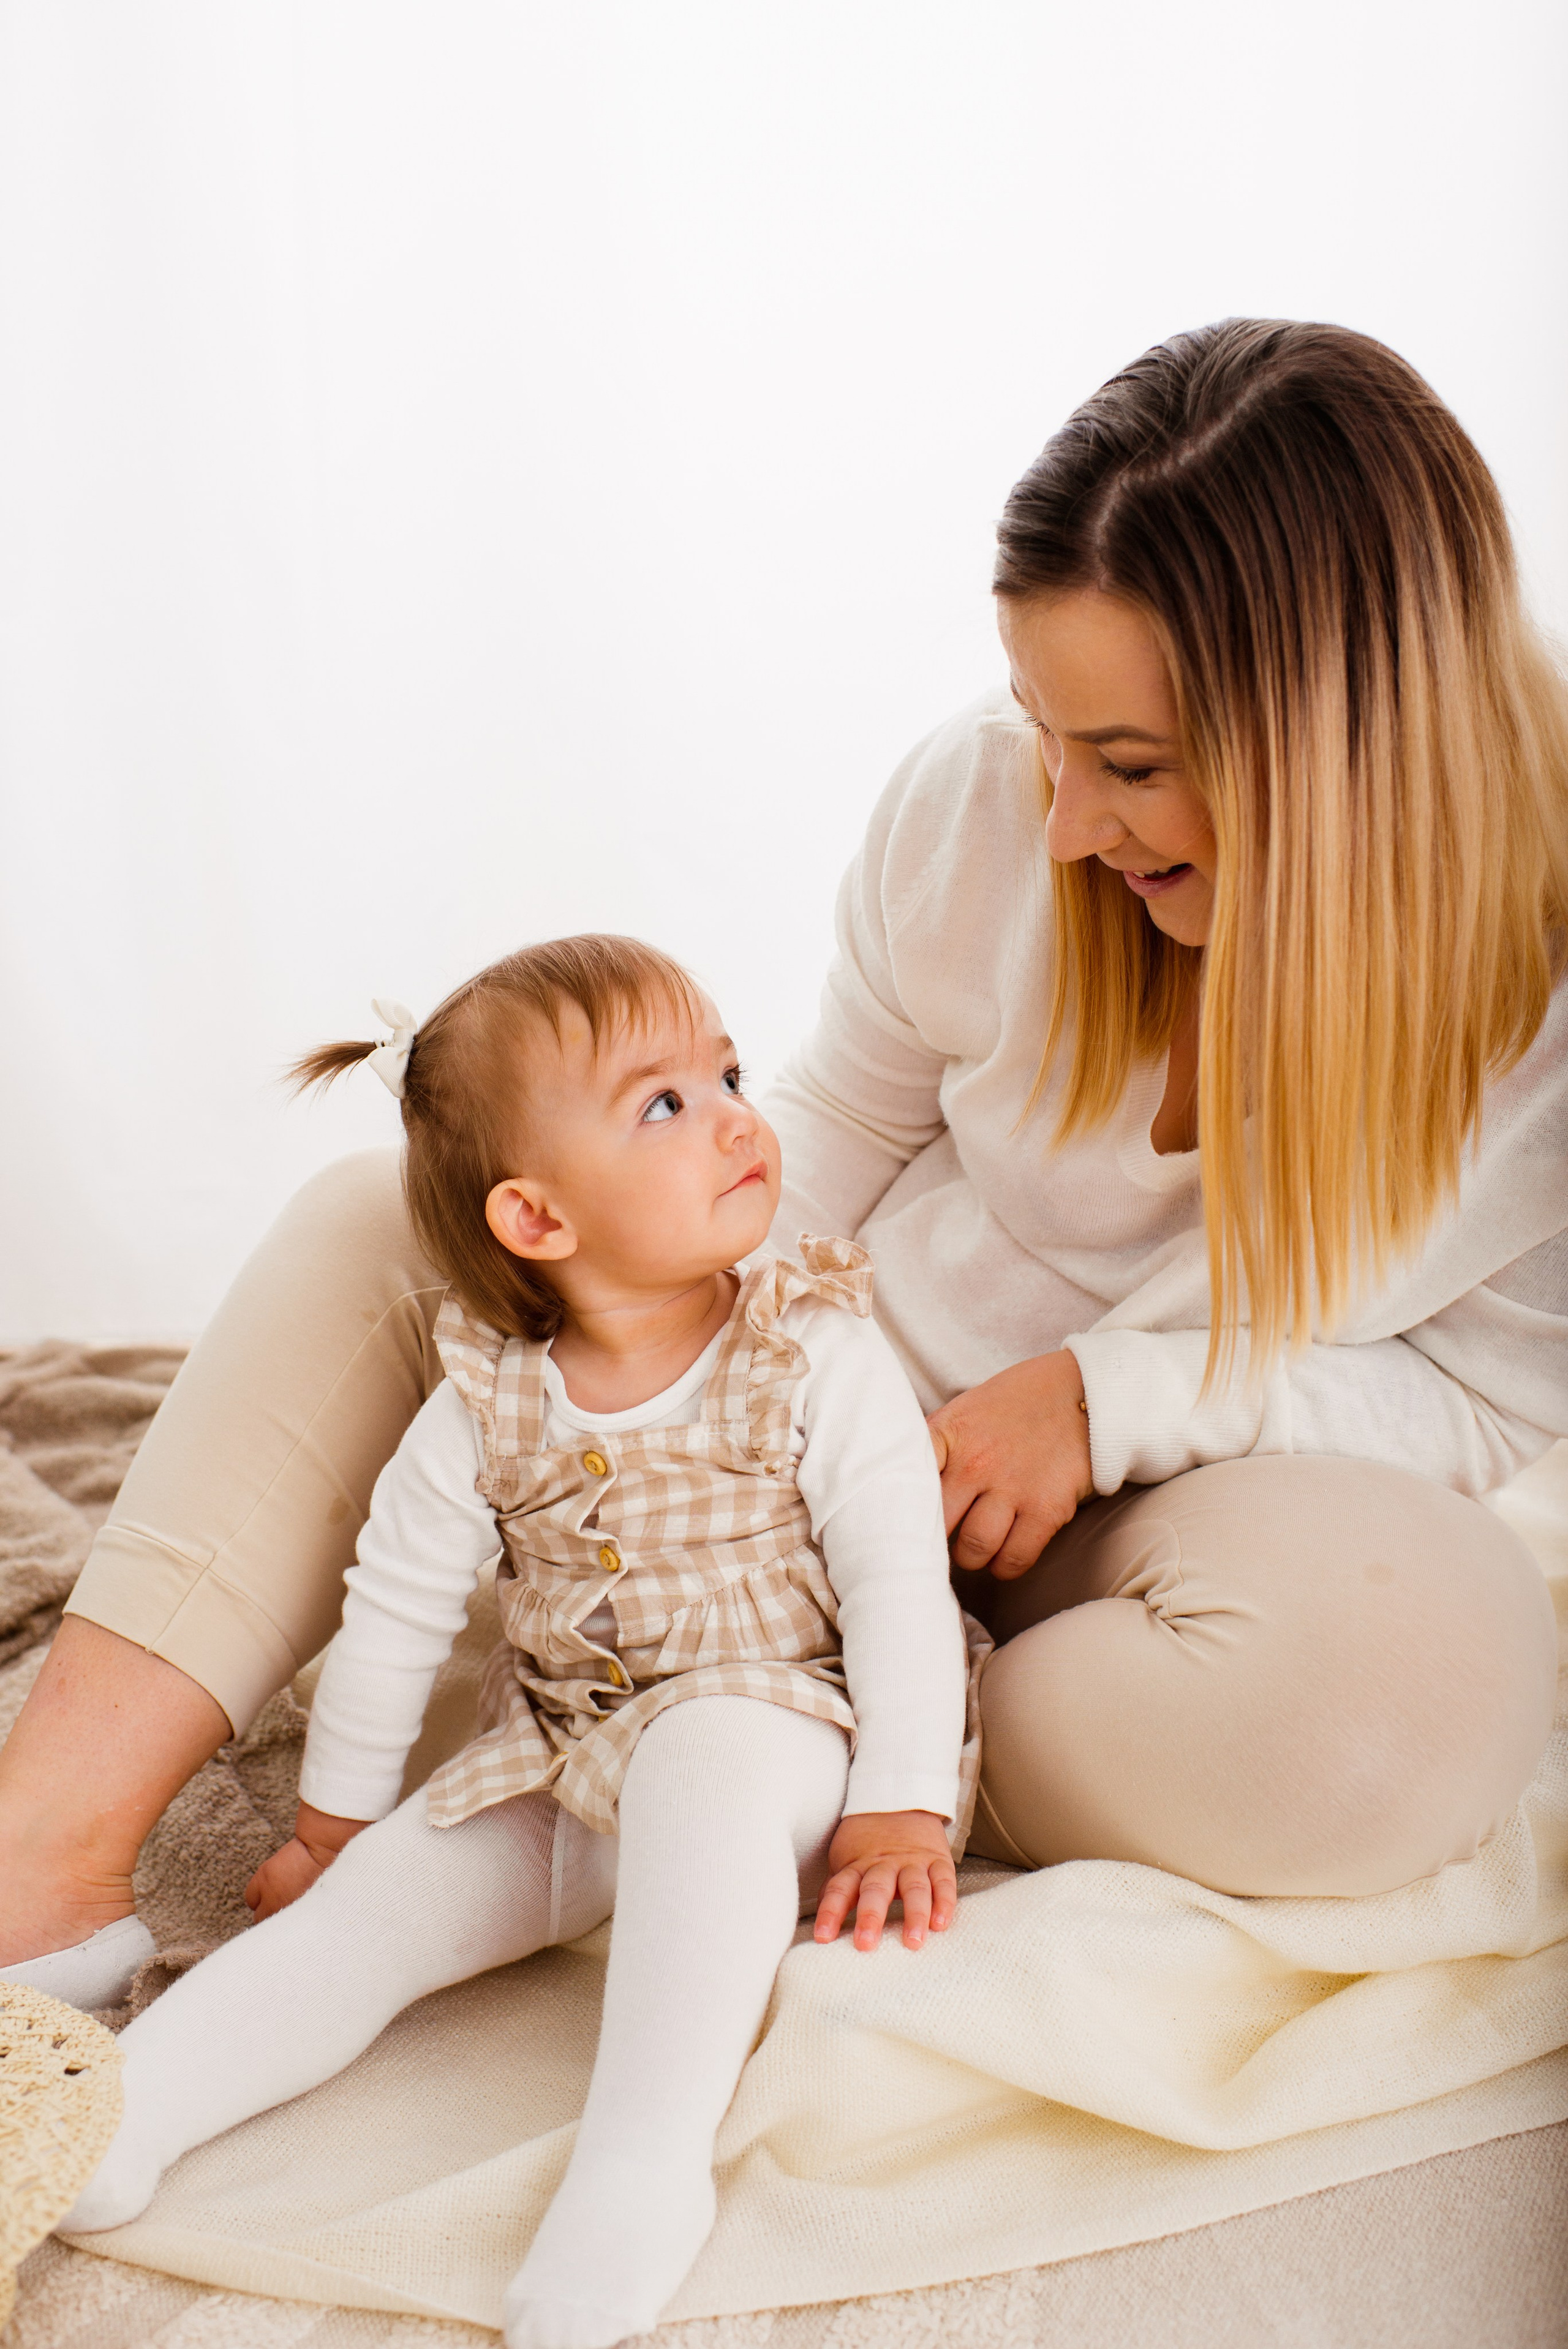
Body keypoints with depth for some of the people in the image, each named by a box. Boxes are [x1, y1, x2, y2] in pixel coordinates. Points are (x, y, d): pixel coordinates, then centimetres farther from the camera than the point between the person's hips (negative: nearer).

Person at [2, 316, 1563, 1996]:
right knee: (376, 1225, -8)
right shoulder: (975, 802, -15)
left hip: (1156, 1496, -3)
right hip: (858, 1394, 3)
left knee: (1426, 1675, -38)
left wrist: (1108, 1392, -23)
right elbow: (839, 1120, 2)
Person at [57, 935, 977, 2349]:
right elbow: (397, 1608, 7)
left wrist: (900, 1809, -16)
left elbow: (898, 1583, -10)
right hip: (562, 1766, 4)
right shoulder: (486, 1411, -4)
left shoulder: (822, 1357, -10)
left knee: (701, 1761, -36)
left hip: (778, 1722, -4)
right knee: (386, 1890, -11)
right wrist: (336, 1817, 14)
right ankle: (114, 2113, -11)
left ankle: (644, 2156, -39)